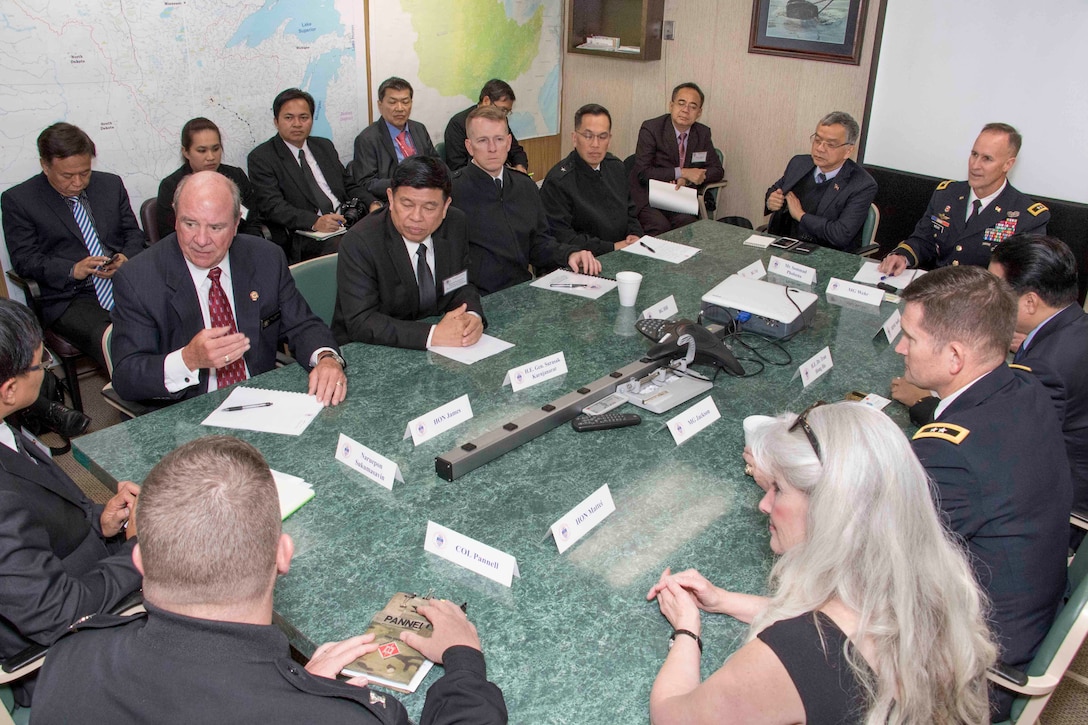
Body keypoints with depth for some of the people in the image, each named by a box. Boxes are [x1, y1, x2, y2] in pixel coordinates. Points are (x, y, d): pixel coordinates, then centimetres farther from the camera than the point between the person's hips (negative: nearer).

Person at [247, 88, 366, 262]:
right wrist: (315, 221, -26)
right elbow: (272, 205, -9)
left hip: (349, 223, 6)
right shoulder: (261, 157, 3)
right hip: (304, 239, -6)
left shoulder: (325, 146, 22)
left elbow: (349, 186, 24)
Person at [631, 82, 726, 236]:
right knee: (660, 226, -33)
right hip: (647, 198, -4)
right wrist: (682, 172, -18)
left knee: (687, 222, -28)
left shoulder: (703, 133, 8)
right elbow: (643, 172, -14)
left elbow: (718, 171, 10)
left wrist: (687, 180, -9)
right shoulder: (650, 128, -6)